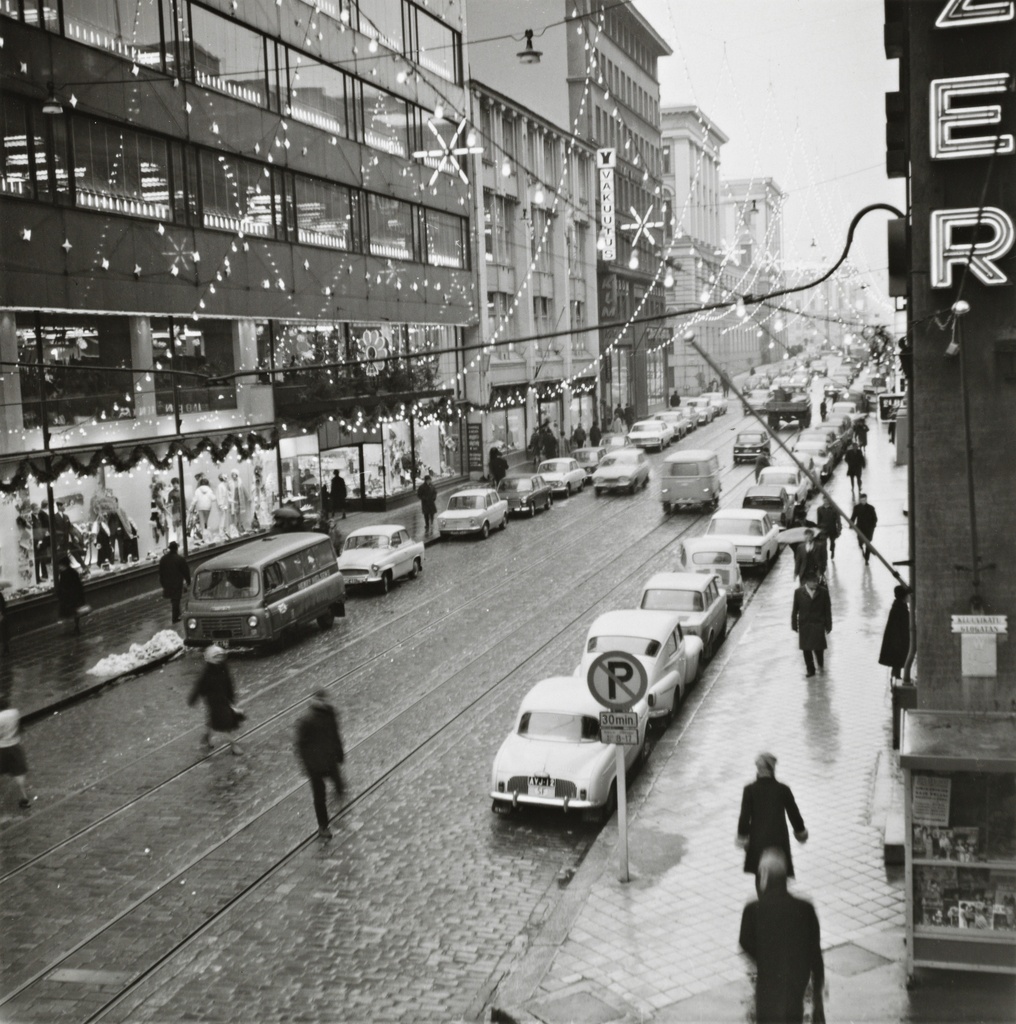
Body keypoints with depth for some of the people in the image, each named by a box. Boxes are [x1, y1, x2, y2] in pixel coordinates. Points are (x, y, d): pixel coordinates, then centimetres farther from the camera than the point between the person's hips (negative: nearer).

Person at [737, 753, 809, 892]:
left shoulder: (750, 790, -11)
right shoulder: (783, 789, -10)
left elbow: (744, 816, -9)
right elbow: (793, 813, 0)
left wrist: (742, 836, 4)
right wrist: (800, 831, 16)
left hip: (758, 839, 1)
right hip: (779, 838, -1)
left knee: (760, 874, 18)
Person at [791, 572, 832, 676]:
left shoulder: (823, 592, -5)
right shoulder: (799, 592, -3)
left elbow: (827, 610, 1)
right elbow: (795, 609, 3)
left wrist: (828, 625, 2)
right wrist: (794, 625, 4)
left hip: (818, 624, -1)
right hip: (804, 625, 1)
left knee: (818, 647, -2)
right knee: (806, 648, 5)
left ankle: (821, 665, 28)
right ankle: (810, 669, 19)